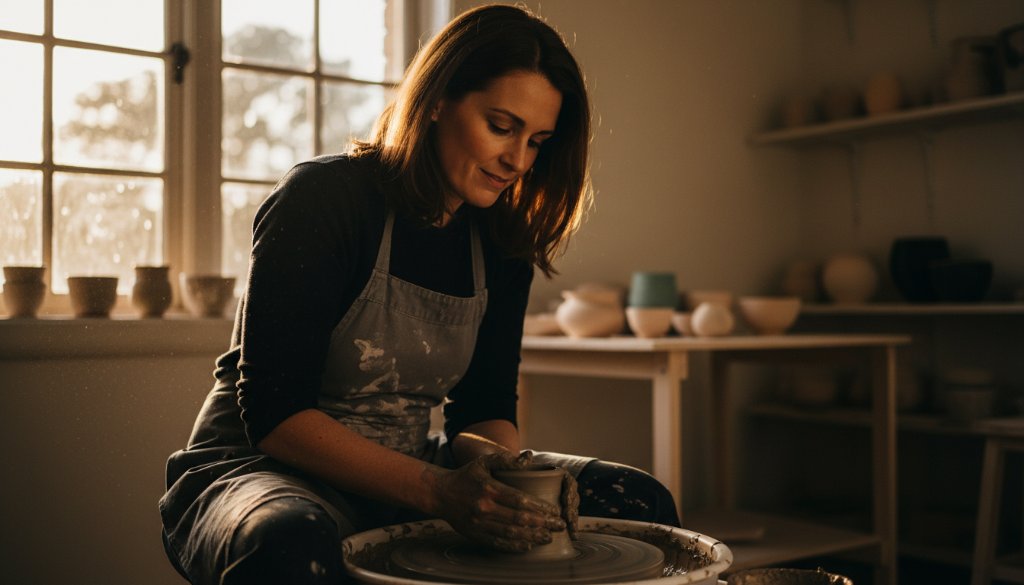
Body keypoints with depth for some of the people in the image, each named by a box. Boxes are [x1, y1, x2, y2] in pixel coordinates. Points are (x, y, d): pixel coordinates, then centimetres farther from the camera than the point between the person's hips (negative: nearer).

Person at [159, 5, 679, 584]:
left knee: (638, 502, -3)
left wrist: (508, 469, -19)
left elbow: (485, 405, 4)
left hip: (406, 473, 6)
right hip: (261, 467, -5)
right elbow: (274, 411, -22)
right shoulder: (324, 197, -17)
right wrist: (439, 492, -31)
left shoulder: (502, 242, 2)